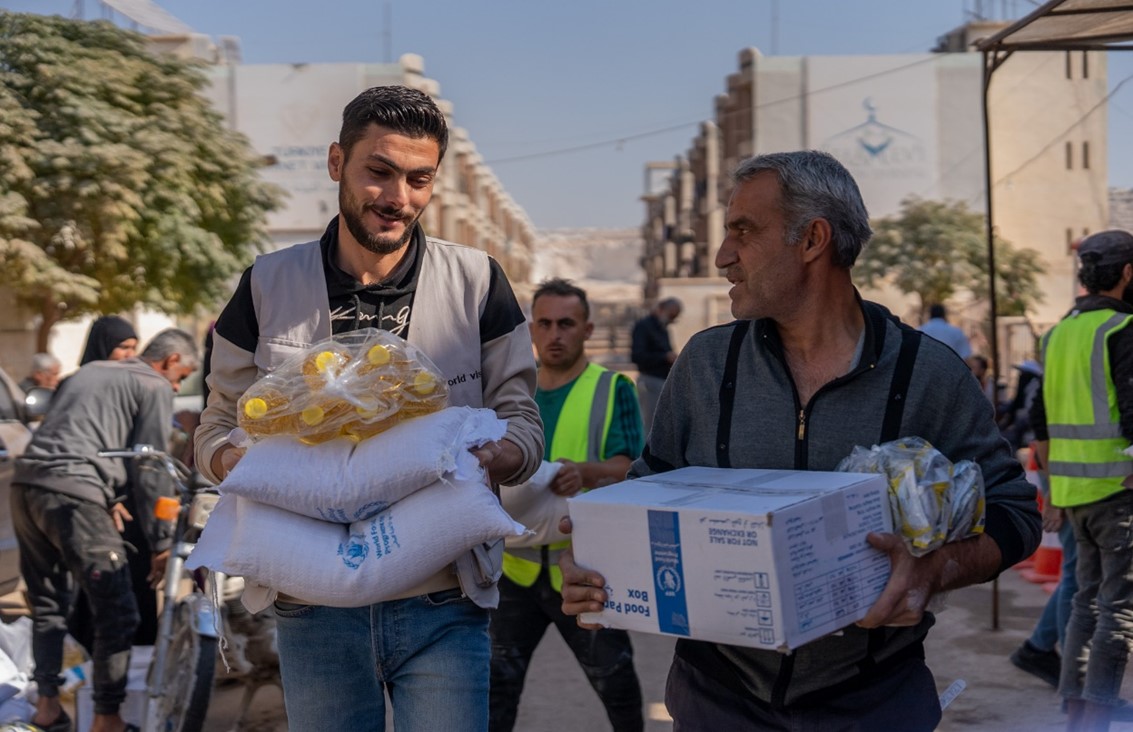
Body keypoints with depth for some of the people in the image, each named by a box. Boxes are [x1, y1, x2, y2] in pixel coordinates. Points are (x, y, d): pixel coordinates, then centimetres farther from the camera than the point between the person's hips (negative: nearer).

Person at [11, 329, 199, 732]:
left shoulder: (89, 370, 27)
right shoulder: (154, 387, 3)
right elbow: (151, 470, 0)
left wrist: (106, 502, 34)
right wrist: (161, 541, 5)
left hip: (25, 485, 9)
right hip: (71, 496, -8)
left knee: (47, 603, 22)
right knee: (117, 614, 1)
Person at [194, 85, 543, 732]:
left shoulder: (476, 281, 0)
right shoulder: (269, 285, 1)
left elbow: (524, 424, 2)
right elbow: (219, 429, 8)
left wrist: (487, 457, -21)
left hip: (443, 607, -1)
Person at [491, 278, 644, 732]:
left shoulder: (613, 390, -3)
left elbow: (627, 468, -14)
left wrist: (584, 471, -35)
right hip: (518, 564, 3)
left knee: (616, 684, 12)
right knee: (497, 681, 9)